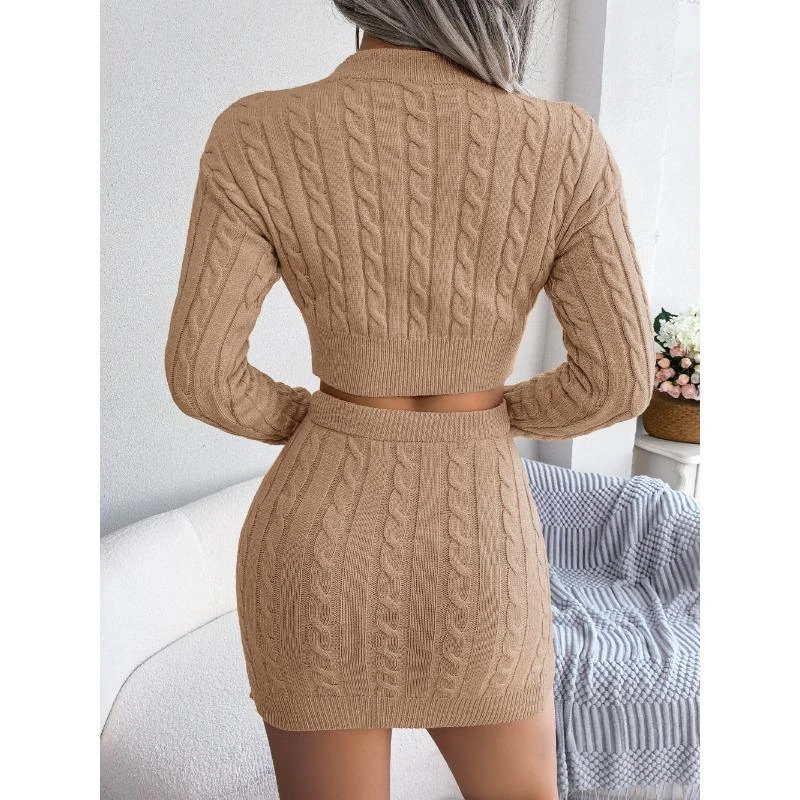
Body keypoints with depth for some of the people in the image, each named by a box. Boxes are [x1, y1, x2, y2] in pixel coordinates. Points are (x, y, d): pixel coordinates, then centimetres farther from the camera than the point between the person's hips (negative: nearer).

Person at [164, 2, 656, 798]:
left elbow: (200, 374, -11)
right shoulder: (566, 147, -11)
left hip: (321, 544, 1)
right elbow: (618, 380, -9)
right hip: (471, 553, 1)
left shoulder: (260, 139, -13)